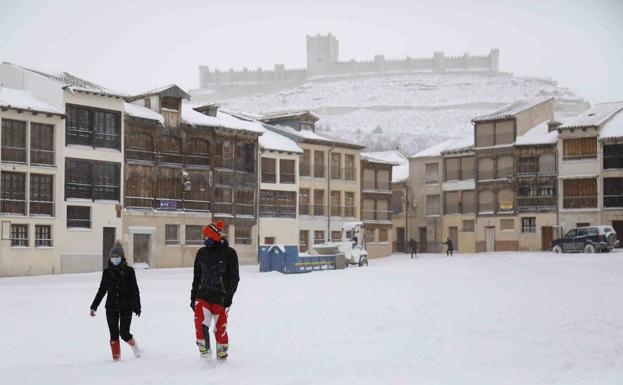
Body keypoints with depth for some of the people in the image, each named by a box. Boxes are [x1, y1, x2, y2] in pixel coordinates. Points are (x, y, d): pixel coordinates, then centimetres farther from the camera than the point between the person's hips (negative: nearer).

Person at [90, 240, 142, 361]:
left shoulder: (129, 271, -4)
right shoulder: (107, 272, 3)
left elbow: (134, 290, -4)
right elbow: (102, 290, 9)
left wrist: (137, 307, -9)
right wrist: (94, 306, 6)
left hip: (126, 307, -2)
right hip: (111, 307, 2)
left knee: (124, 333, -8)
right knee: (114, 334, 2)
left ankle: (133, 344, 23)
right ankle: (116, 355, 17)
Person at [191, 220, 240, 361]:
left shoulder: (229, 253, -5)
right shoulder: (202, 253, 8)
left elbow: (234, 277, -4)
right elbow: (197, 276, 16)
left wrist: (229, 296, -12)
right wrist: (193, 296, 14)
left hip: (220, 297, -3)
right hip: (203, 295, 3)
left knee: (220, 328, 2)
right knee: (200, 324, -13)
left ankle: (222, 354, 21)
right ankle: (204, 351, 4)